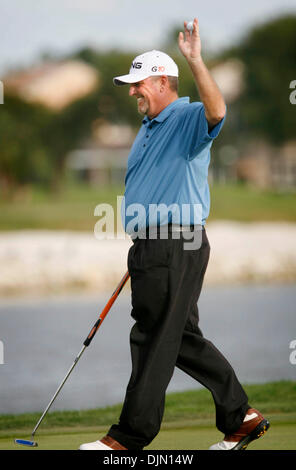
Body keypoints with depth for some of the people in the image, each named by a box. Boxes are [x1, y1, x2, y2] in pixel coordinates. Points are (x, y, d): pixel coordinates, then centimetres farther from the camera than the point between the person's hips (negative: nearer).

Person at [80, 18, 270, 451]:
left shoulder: (188, 120, -10)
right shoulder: (149, 128, 20)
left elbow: (216, 110, -34)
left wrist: (195, 60, -43)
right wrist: (140, 251, 25)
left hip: (176, 248, -10)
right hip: (152, 248, 10)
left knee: (155, 339, -5)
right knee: (184, 339, 12)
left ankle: (132, 435, 0)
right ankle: (241, 417, 17)